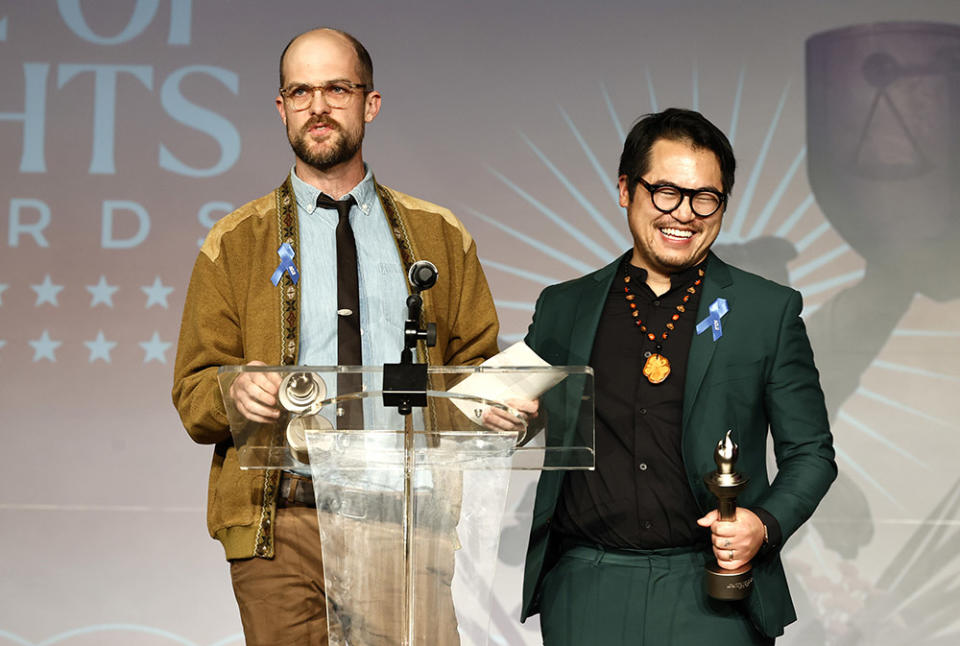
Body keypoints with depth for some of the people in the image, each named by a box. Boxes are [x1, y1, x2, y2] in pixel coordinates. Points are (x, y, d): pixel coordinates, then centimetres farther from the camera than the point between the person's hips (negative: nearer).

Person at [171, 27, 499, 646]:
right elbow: (193, 394, 7)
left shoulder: (441, 235, 13)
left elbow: (478, 368, 15)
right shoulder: (234, 242, 9)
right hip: (281, 525, 0)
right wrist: (236, 392, -15)